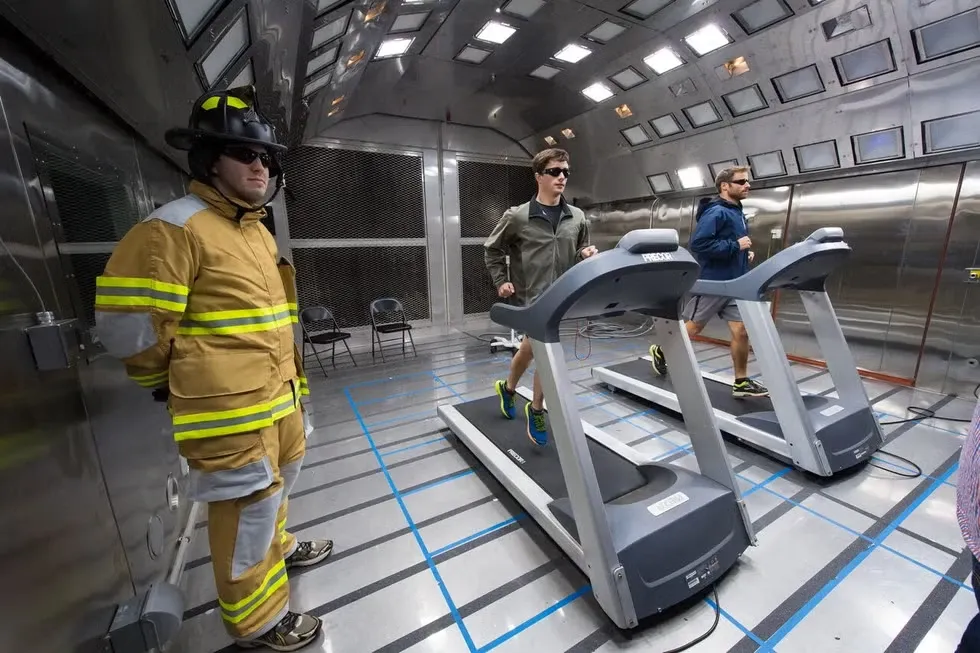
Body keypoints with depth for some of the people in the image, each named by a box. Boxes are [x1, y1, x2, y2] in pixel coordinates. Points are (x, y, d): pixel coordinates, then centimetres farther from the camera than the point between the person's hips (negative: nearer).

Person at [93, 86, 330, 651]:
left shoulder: (259, 231, 14)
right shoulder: (176, 227, -14)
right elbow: (129, 326, -14)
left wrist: (288, 381, 19)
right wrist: (168, 383, 0)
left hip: (280, 394, 9)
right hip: (229, 409, -8)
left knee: (276, 485, 27)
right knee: (248, 509, 7)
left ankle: (277, 547, 53)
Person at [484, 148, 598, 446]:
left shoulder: (577, 217, 7)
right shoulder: (517, 217, -4)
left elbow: (580, 253, 18)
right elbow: (492, 250, 6)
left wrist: (587, 255, -4)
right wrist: (501, 281, -2)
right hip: (529, 297, -4)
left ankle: (508, 387, 37)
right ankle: (536, 409, 16)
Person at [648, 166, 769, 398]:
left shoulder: (737, 213, 17)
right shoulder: (715, 212, -13)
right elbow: (698, 243, -26)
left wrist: (745, 253, 9)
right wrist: (735, 246, -20)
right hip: (711, 283, -8)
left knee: (742, 331, 4)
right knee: (691, 328, 4)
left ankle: (741, 382, 14)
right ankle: (660, 352, 27)